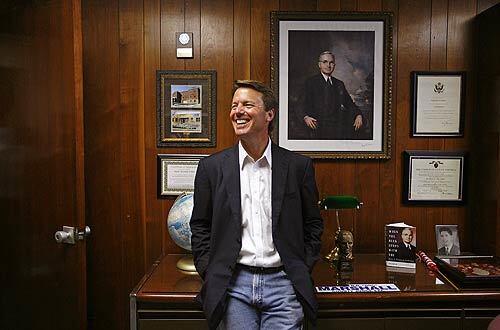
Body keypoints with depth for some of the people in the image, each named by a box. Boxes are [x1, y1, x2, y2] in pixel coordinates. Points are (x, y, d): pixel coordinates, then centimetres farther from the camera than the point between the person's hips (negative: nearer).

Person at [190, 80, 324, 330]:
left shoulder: (299, 165, 0)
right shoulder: (212, 166, 1)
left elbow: (313, 224, 8)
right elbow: (200, 227, 7)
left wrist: (302, 271, 2)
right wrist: (210, 275, 0)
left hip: (283, 282, 0)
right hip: (233, 284, 1)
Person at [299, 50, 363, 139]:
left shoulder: (339, 84, 22)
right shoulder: (311, 82, 8)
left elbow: (349, 103, 19)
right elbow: (305, 103, 1)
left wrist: (358, 115, -1)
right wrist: (306, 117, -20)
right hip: (320, 128, -4)